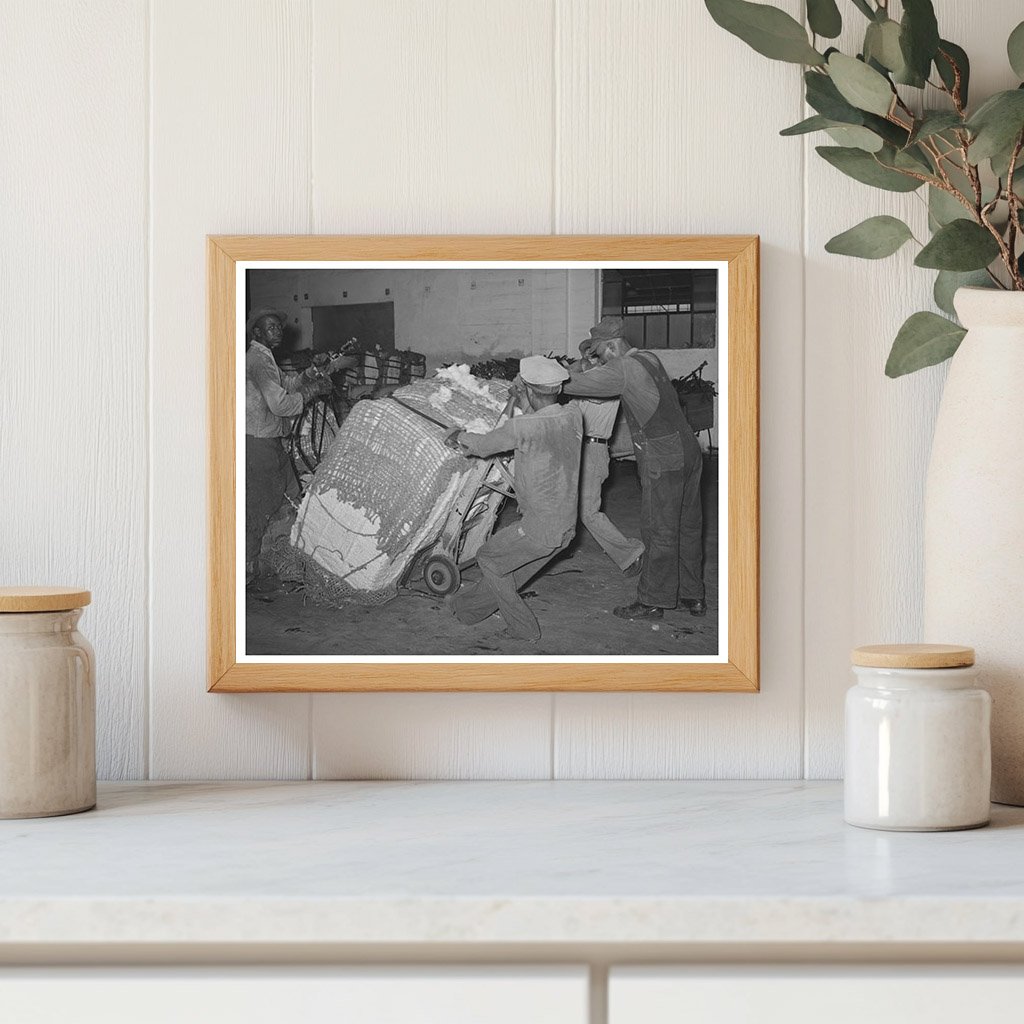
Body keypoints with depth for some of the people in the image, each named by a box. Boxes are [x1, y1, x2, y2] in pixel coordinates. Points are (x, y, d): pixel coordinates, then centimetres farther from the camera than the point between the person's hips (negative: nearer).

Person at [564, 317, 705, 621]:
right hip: (687, 449, 9)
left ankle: (652, 601, 7)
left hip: (662, 461, -9)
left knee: (659, 531, 0)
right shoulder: (649, 359, 12)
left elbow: (572, 384, -14)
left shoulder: (622, 370, -15)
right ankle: (693, 595, 23)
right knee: (687, 526, 15)